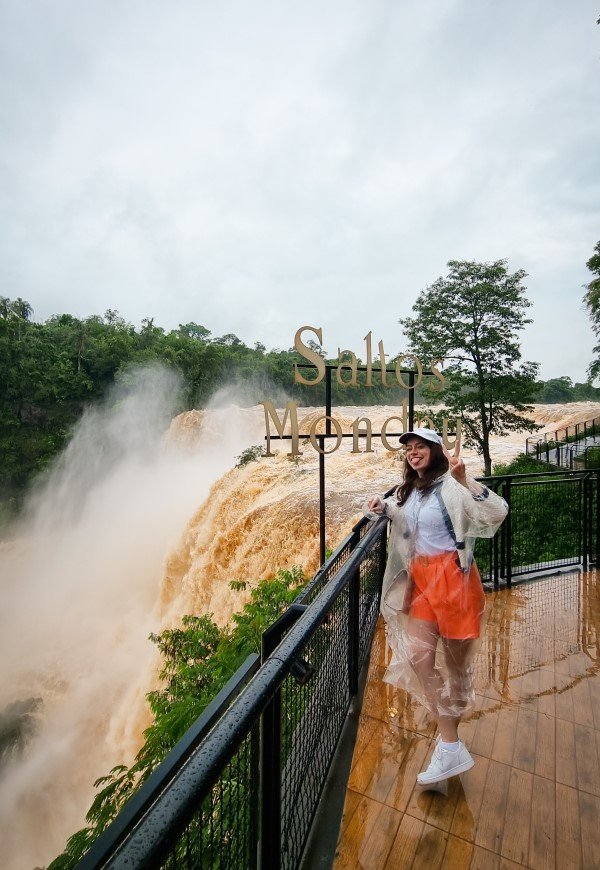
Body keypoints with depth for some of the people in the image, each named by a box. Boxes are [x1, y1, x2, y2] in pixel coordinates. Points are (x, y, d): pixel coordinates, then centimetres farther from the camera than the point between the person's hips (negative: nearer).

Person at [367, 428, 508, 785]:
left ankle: (449, 746, 32)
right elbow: (402, 514, 31)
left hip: (453, 577, -7)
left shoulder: (450, 485, -14)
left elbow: (497, 513, -27)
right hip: (422, 580, 7)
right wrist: (384, 507, 11)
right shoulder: (409, 489, 9)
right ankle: (451, 747, 14)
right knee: (418, 656, -2)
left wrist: (463, 479, -36)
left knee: (455, 662, 10)